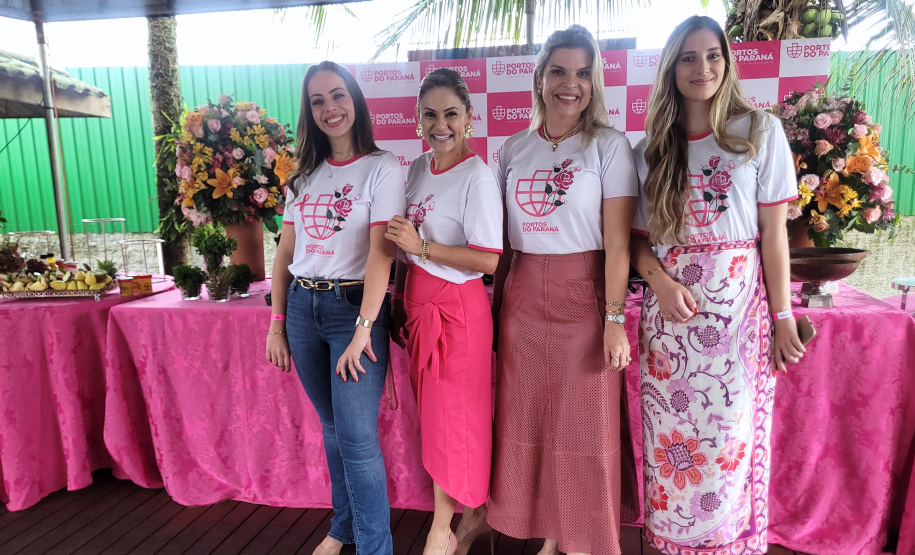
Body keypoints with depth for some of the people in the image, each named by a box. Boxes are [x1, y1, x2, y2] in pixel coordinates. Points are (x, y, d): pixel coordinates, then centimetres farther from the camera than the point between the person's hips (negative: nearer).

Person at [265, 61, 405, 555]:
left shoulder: (382, 168, -5)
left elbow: (381, 253, -14)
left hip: (354, 306, -5)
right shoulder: (304, 175, 12)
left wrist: (363, 329, -20)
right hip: (302, 307, 5)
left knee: (357, 436, -5)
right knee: (332, 427, 16)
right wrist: (276, 325, 8)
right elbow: (285, 253, 12)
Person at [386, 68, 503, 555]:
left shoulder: (477, 178, -14)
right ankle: (474, 514, 33)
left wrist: (421, 246, -21)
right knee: (434, 413, 14)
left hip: (457, 309, -7)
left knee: (451, 418, 4)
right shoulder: (418, 168, 8)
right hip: (420, 306, 8)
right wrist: (399, 298, 11)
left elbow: (488, 261, -18)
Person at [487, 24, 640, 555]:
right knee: (531, 424, 10)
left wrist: (615, 319, -13)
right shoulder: (513, 150, 10)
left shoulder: (609, 146, -1)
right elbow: (502, 237, 11)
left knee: (585, 428, 4)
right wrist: (497, 302, 8)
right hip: (524, 299, 4)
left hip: (583, 297, -3)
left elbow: (617, 243, -8)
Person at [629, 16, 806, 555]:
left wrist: (782, 316, -2)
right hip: (669, 307, 2)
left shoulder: (760, 130, 2)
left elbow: (774, 232, 0)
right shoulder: (653, 147, 8)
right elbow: (638, 236, 7)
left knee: (729, 439, 6)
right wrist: (661, 281, -12)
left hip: (738, 306, -1)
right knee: (671, 437, 8)